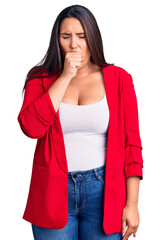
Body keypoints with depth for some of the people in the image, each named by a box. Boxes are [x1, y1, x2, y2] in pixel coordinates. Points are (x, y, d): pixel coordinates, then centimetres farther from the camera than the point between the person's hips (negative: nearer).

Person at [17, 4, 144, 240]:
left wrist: (132, 203, -3)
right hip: (53, 193, 0)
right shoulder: (42, 78, 3)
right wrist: (66, 76, -14)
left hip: (104, 192, 0)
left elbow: (131, 144, 0)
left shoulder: (119, 79, 2)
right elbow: (31, 127, -15)